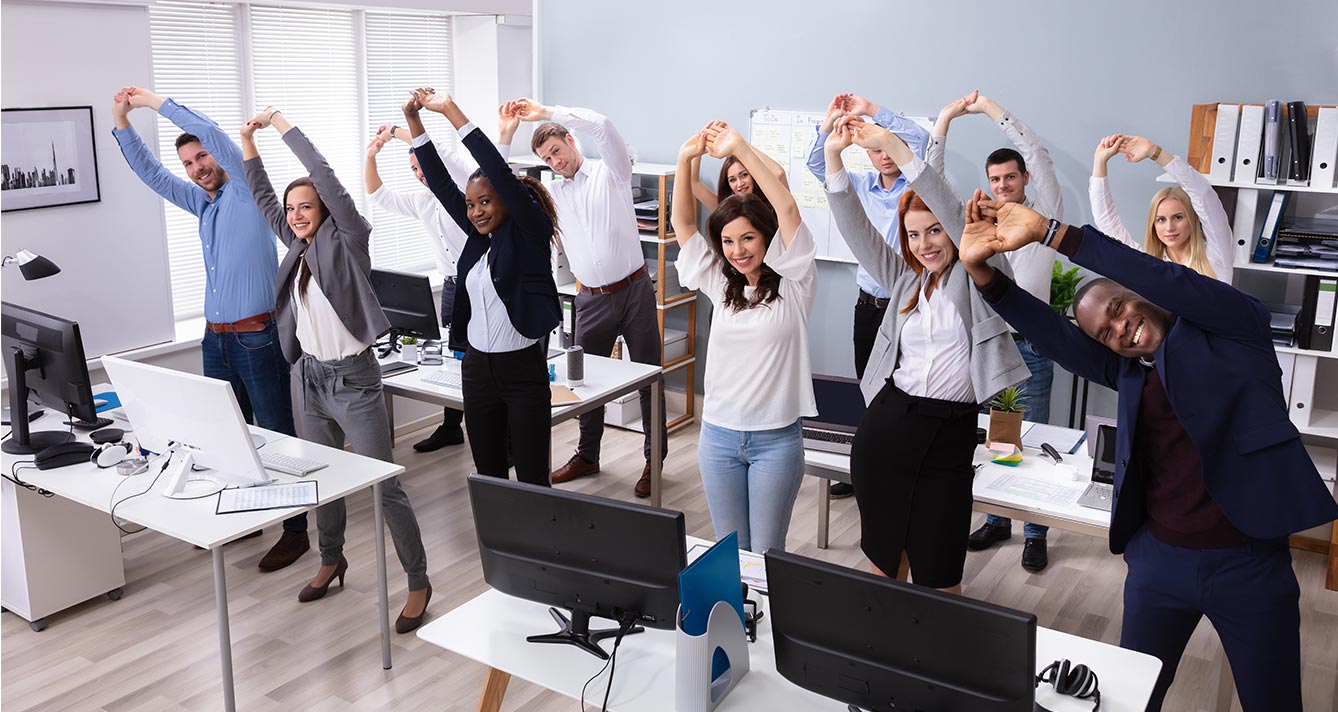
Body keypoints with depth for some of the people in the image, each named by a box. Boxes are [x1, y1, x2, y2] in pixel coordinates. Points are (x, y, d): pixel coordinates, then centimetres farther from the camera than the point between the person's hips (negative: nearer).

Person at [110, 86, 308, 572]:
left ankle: (295, 531, 3)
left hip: (257, 336, -8)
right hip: (216, 338, 8)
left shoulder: (246, 191, -5)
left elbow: (212, 134, -17)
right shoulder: (202, 204, 16)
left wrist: (157, 103, -11)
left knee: (277, 435, -3)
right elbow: (152, 175, 20)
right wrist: (122, 125, 11)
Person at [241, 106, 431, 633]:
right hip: (310, 376, 7)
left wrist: (281, 124, -17)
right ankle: (331, 560, 39)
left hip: (353, 378, -7)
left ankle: (418, 583, 5)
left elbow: (325, 177, -21)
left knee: (384, 484, -5)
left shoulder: (347, 240, -11)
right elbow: (264, 199, 18)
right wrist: (249, 141, 10)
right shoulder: (298, 246, 7)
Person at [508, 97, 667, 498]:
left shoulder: (611, 173, -1)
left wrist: (545, 113, -18)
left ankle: (654, 460, 14)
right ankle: (587, 456, 28)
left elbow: (601, 126, -18)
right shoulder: (553, 195, 13)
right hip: (592, 298, 5)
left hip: (634, 289, -4)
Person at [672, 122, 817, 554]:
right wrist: (686, 159, -11)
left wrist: (740, 148, -20)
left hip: (776, 438, -4)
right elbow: (682, 222, 3)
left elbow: (787, 209, -17)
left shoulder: (792, 285, -5)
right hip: (718, 434, 4)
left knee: (766, 554, 5)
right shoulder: (721, 286, 7)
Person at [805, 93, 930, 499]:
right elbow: (817, 165, 6)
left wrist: (870, 110, -17)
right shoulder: (862, 186, 11)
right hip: (868, 303, 6)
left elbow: (920, 139, -20)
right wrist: (831, 120, -5)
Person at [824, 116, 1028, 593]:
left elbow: (955, 213, -13)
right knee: (883, 555, 14)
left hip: (948, 436, -4)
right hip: (886, 425, 4)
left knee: (938, 575, 2)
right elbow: (855, 230, 7)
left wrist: (892, 144, -20)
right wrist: (834, 157, -5)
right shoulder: (904, 280, 14)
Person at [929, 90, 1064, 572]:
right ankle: (996, 520, 26)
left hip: (1029, 345, -3)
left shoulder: (1045, 216, 2)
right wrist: (945, 119, -2)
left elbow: (1037, 155, -10)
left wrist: (989, 108, -9)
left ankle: (1035, 534, 12)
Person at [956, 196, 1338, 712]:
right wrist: (980, 269, -21)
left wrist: (1048, 231, -28)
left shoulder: (1232, 329, -5)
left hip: (1249, 561, -4)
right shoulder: (1128, 370, 6)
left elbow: (1162, 280, -22)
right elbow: (1051, 334, -6)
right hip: (1159, 559, 4)